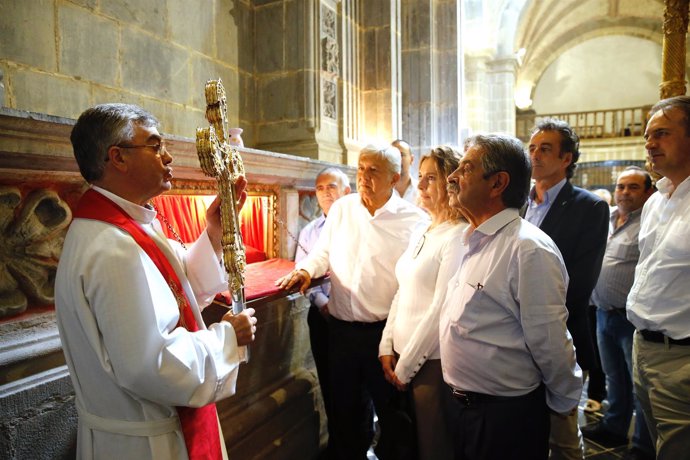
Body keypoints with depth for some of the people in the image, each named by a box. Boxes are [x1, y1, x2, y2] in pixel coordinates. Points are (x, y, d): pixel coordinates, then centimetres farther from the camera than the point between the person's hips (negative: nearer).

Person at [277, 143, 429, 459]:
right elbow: (323, 252, 14)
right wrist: (306, 270, -5)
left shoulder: (414, 220, -8)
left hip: (386, 330, -3)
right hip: (341, 327, 4)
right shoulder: (341, 208, 4)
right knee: (344, 405, 20)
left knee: (390, 407, 15)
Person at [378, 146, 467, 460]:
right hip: (402, 358, 8)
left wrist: (406, 365, -12)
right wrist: (387, 348, 4)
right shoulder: (421, 234, 9)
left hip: (433, 362, -7)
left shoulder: (459, 237, -16)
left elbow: (440, 310, -19)